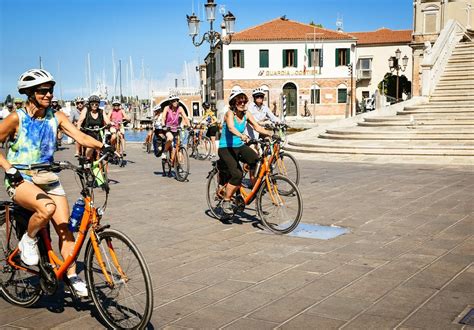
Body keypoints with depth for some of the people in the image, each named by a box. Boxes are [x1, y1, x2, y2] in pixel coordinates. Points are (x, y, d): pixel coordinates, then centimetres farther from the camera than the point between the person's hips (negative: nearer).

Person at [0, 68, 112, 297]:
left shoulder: (56, 117, 0)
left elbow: (79, 136, -10)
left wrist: (102, 147, -27)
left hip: (47, 178, 4)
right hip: (20, 179, -4)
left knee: (64, 227, -5)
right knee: (47, 208, -34)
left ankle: (72, 276, 8)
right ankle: (28, 241, -4)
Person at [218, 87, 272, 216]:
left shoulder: (246, 114, 2)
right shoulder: (229, 113, -15)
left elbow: (257, 126, -8)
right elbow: (231, 128, -34)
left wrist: (270, 133, -26)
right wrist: (242, 135, -54)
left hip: (240, 146, 5)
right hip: (226, 148, -5)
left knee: (255, 160, -25)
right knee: (237, 174, -23)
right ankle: (226, 201, -4)